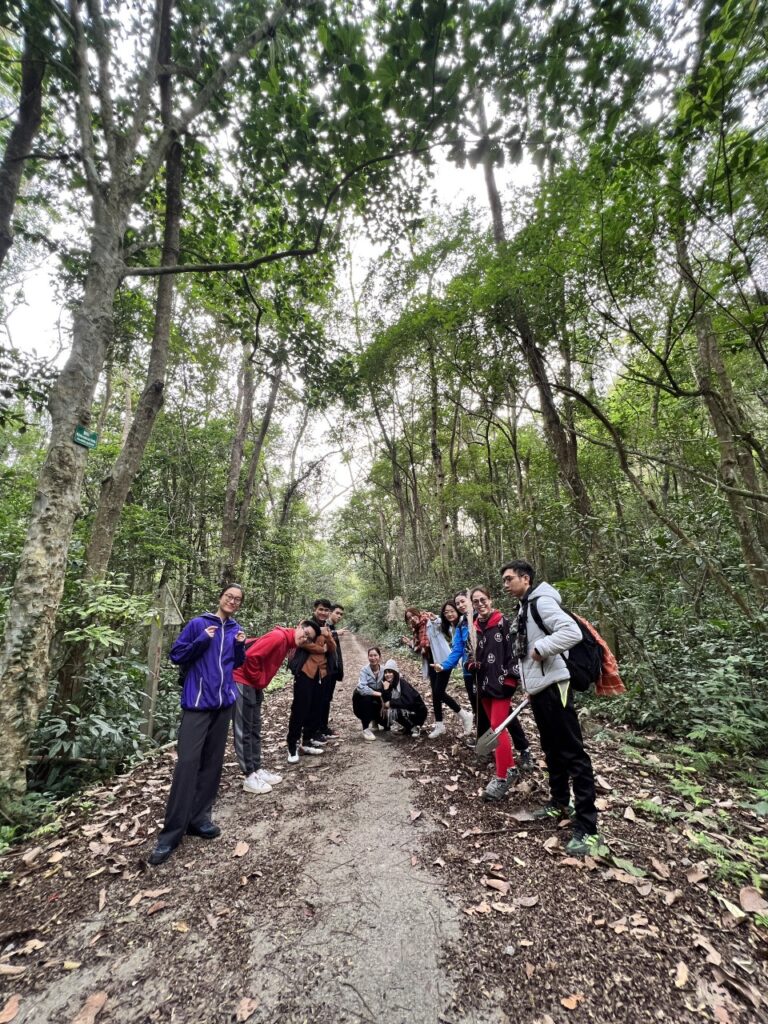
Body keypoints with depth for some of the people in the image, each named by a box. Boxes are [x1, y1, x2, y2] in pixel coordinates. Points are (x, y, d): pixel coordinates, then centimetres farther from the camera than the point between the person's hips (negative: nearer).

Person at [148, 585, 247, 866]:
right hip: (198, 701, -5)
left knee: (212, 762, 10)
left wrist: (240, 646, -4)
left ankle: (199, 818, 23)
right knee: (187, 762, -6)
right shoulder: (198, 624, -6)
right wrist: (202, 640, -19)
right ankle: (171, 834, 5)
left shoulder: (236, 629, 8)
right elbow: (176, 655, -5)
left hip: (224, 702, 5)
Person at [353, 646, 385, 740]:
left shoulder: (383, 670, -13)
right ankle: (366, 729, -20)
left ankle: (374, 721, 21)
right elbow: (361, 688, -35)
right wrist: (379, 694, -36)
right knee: (366, 697, -34)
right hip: (361, 699, -3)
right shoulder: (364, 670, -23)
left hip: (375, 700, 3)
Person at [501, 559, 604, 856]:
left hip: (553, 686, -10)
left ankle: (587, 828, 6)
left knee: (573, 754, -2)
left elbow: (572, 632, -27)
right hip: (538, 688, 10)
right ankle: (560, 804, 36)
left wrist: (541, 648, -21)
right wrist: (528, 682, 15)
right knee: (552, 750, 21)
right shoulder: (523, 607, 14)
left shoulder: (541, 601, -15)